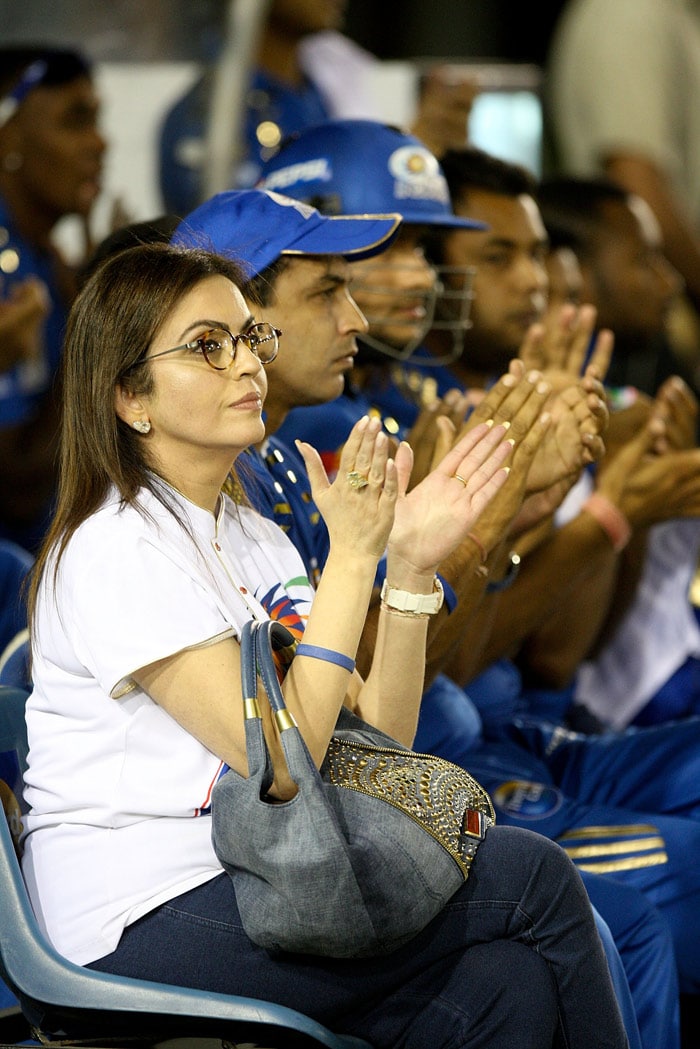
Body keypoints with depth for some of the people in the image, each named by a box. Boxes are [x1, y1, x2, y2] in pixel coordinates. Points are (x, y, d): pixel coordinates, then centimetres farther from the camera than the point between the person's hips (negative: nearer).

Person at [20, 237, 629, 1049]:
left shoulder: (252, 534, 14)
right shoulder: (116, 548, -13)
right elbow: (280, 761, -19)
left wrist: (411, 562, -5)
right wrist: (351, 554, -16)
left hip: (245, 877, 8)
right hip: (153, 918, -8)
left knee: (509, 983, -18)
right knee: (532, 875, -11)